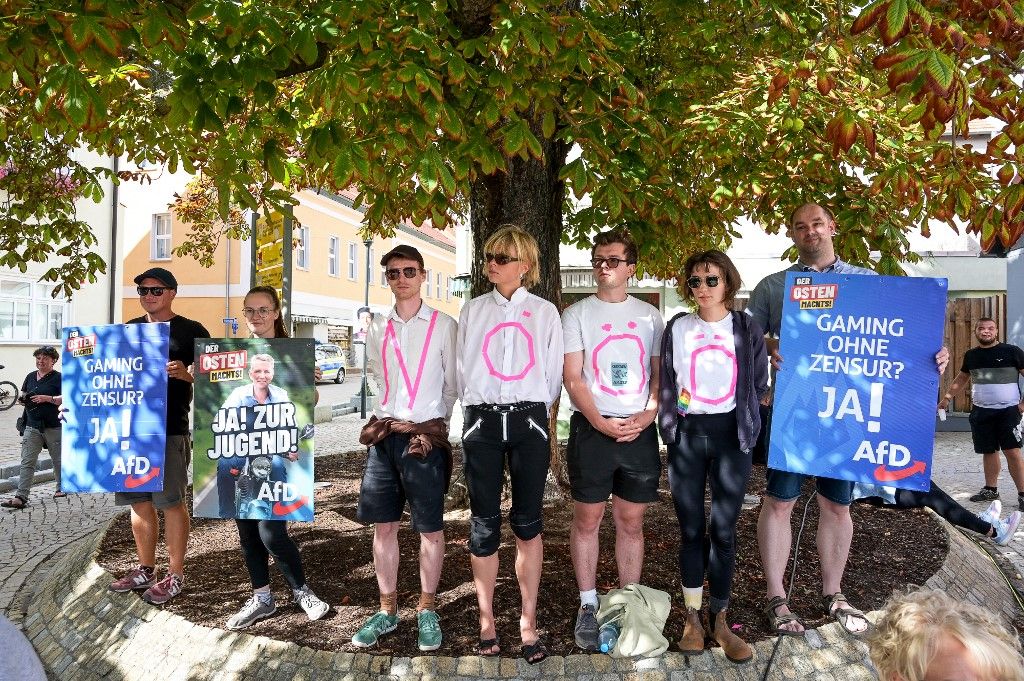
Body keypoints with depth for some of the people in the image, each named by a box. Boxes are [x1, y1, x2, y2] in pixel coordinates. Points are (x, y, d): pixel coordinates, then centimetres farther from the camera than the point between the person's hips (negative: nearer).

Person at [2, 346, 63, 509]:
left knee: (58, 459, 12)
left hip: (53, 427, -4)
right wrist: (24, 398, 2)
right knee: (27, 462, -5)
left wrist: (47, 398, -22)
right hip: (32, 426, 4)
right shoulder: (31, 376, 12)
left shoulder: (58, 377, -5)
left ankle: (61, 488, 33)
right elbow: (23, 394, 25)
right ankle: (21, 497, -9)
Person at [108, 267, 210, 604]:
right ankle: (145, 569, 26)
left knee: (171, 502, -1)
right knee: (139, 501, 12)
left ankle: (175, 575, 10)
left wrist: (185, 372, -23)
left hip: (170, 429, -6)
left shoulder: (191, 331, -2)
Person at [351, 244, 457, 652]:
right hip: (384, 434, 4)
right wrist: (388, 417, 14)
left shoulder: (444, 325, -3)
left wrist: (436, 423, 3)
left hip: (426, 435, -4)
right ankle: (387, 611, 24)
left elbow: (453, 385, 2)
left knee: (430, 527, 5)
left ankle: (427, 611, 22)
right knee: (384, 525, 10)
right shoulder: (378, 328, 9)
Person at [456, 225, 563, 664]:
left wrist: (534, 410, 11)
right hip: (482, 421, 1)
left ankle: (528, 622, 15)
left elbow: (553, 373, 8)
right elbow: (461, 368, 10)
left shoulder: (545, 312, 5)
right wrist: (478, 407, 10)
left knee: (528, 523, 3)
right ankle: (486, 619, 18)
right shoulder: (472, 310, 8)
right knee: (484, 522, 5)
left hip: (528, 421, -1)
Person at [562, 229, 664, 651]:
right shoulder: (577, 314, 3)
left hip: (640, 431, 2)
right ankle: (588, 605, 16)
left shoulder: (649, 316, 10)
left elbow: (660, 374, 8)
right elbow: (572, 377, -3)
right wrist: (600, 422, -13)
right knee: (587, 520, 4)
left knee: (631, 522, 8)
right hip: (591, 428, -2)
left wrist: (646, 417, -9)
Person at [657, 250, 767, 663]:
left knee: (723, 531, 1)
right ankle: (692, 618, 19)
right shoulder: (677, 328, 4)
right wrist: (671, 425, 3)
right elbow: (666, 383, 7)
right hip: (686, 435, 1)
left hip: (730, 434, 0)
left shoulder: (747, 329, 2)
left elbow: (759, 384, 8)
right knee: (691, 530, 6)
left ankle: (719, 620, 16)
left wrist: (743, 419, 5)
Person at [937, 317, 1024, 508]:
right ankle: (990, 489, 24)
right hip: (980, 412, 4)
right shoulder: (971, 355, 9)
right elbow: (962, 377, 22)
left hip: (1008, 411, -4)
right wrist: (947, 397, 16)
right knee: (988, 451, 12)